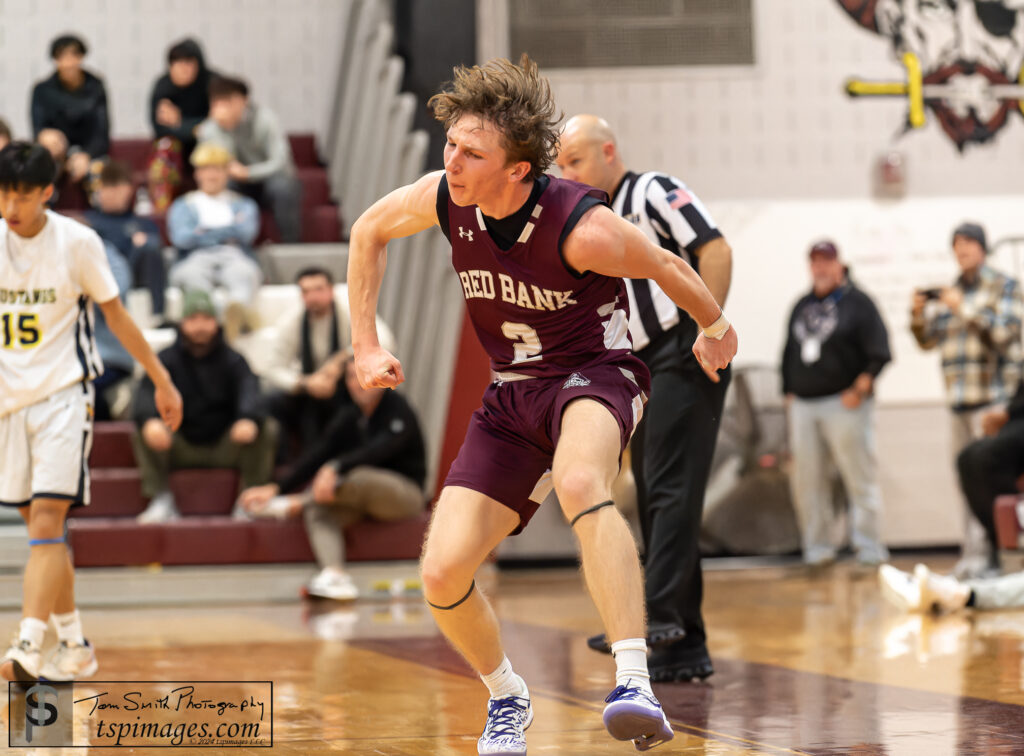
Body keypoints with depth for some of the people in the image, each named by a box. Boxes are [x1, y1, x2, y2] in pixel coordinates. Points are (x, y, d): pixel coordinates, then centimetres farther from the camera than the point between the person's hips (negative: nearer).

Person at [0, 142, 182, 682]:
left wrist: (161, 380, 6)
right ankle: (74, 646, 22)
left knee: (46, 521, -16)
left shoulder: (77, 242, -7)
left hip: (64, 394, -4)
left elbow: (115, 315, 3)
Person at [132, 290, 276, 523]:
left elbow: (249, 391, -19)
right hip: (181, 448, 0)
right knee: (143, 433, -26)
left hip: (226, 447, 0)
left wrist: (248, 419, -45)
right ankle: (162, 501, -22)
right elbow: (146, 393, -15)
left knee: (267, 429, -25)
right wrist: (149, 420, -41)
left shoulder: (232, 360, 2)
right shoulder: (168, 359, 2)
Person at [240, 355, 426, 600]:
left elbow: (379, 450, -29)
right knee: (317, 510, -24)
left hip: (405, 494, -6)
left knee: (358, 477, -37)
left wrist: (335, 468, -46)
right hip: (360, 497, 6)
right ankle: (335, 574, -46)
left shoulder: (398, 410, -11)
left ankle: (293, 505, -28)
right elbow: (317, 455, 0)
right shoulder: (348, 418, 8)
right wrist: (277, 487, -12)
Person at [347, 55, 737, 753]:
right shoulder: (444, 199, -12)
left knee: (578, 483, -42)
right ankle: (506, 696, 25)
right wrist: (366, 345, 7)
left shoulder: (582, 228, -26)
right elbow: (369, 231, 11)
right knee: (442, 576, -6)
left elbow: (667, 267, -6)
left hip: (596, 374, -5)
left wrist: (715, 327, 13)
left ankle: (635, 684, -47)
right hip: (512, 392, 6)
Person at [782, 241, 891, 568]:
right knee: (807, 481, 3)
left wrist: (859, 390, -13)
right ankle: (817, 549, 11)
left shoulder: (857, 302, 0)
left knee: (860, 477, -7)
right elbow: (789, 354, 23)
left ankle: (869, 548, -3)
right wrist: (789, 394, 14)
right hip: (803, 406, 6)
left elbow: (878, 354, -5)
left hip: (845, 405, -5)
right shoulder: (801, 307, 18)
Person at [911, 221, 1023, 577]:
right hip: (960, 400, 6)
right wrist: (918, 314, -3)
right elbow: (928, 341, 16)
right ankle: (972, 553, 8)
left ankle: (986, 553, -16)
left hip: (994, 397, -6)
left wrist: (964, 308, -17)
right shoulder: (949, 293, 16)